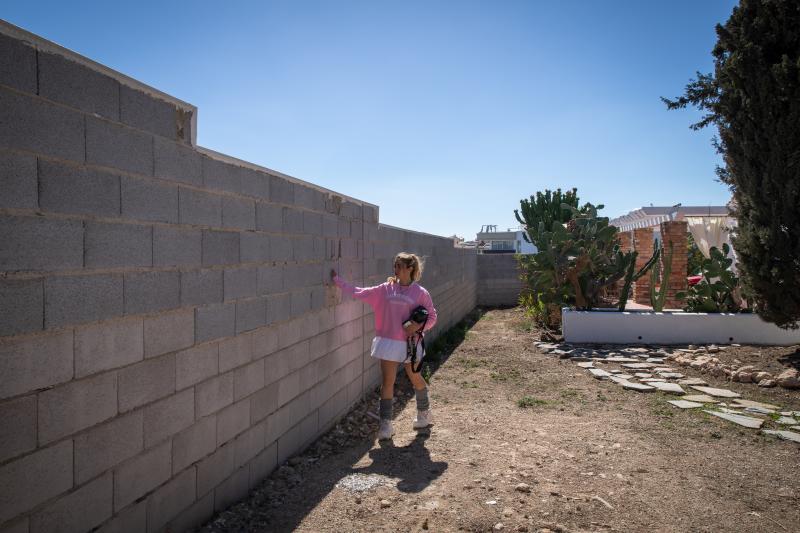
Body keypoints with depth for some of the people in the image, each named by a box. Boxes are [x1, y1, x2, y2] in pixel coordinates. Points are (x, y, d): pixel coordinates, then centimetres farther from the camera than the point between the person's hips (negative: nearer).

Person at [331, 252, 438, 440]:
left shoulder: (420, 292, -6)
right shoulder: (386, 289, 1)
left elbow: (432, 316, 0)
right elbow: (358, 292, 2)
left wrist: (417, 326, -18)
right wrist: (337, 280, -1)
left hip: (410, 343, -1)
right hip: (389, 342, 2)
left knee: (415, 378, 16)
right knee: (387, 381, -1)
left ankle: (424, 413, 40)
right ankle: (386, 424, 8)